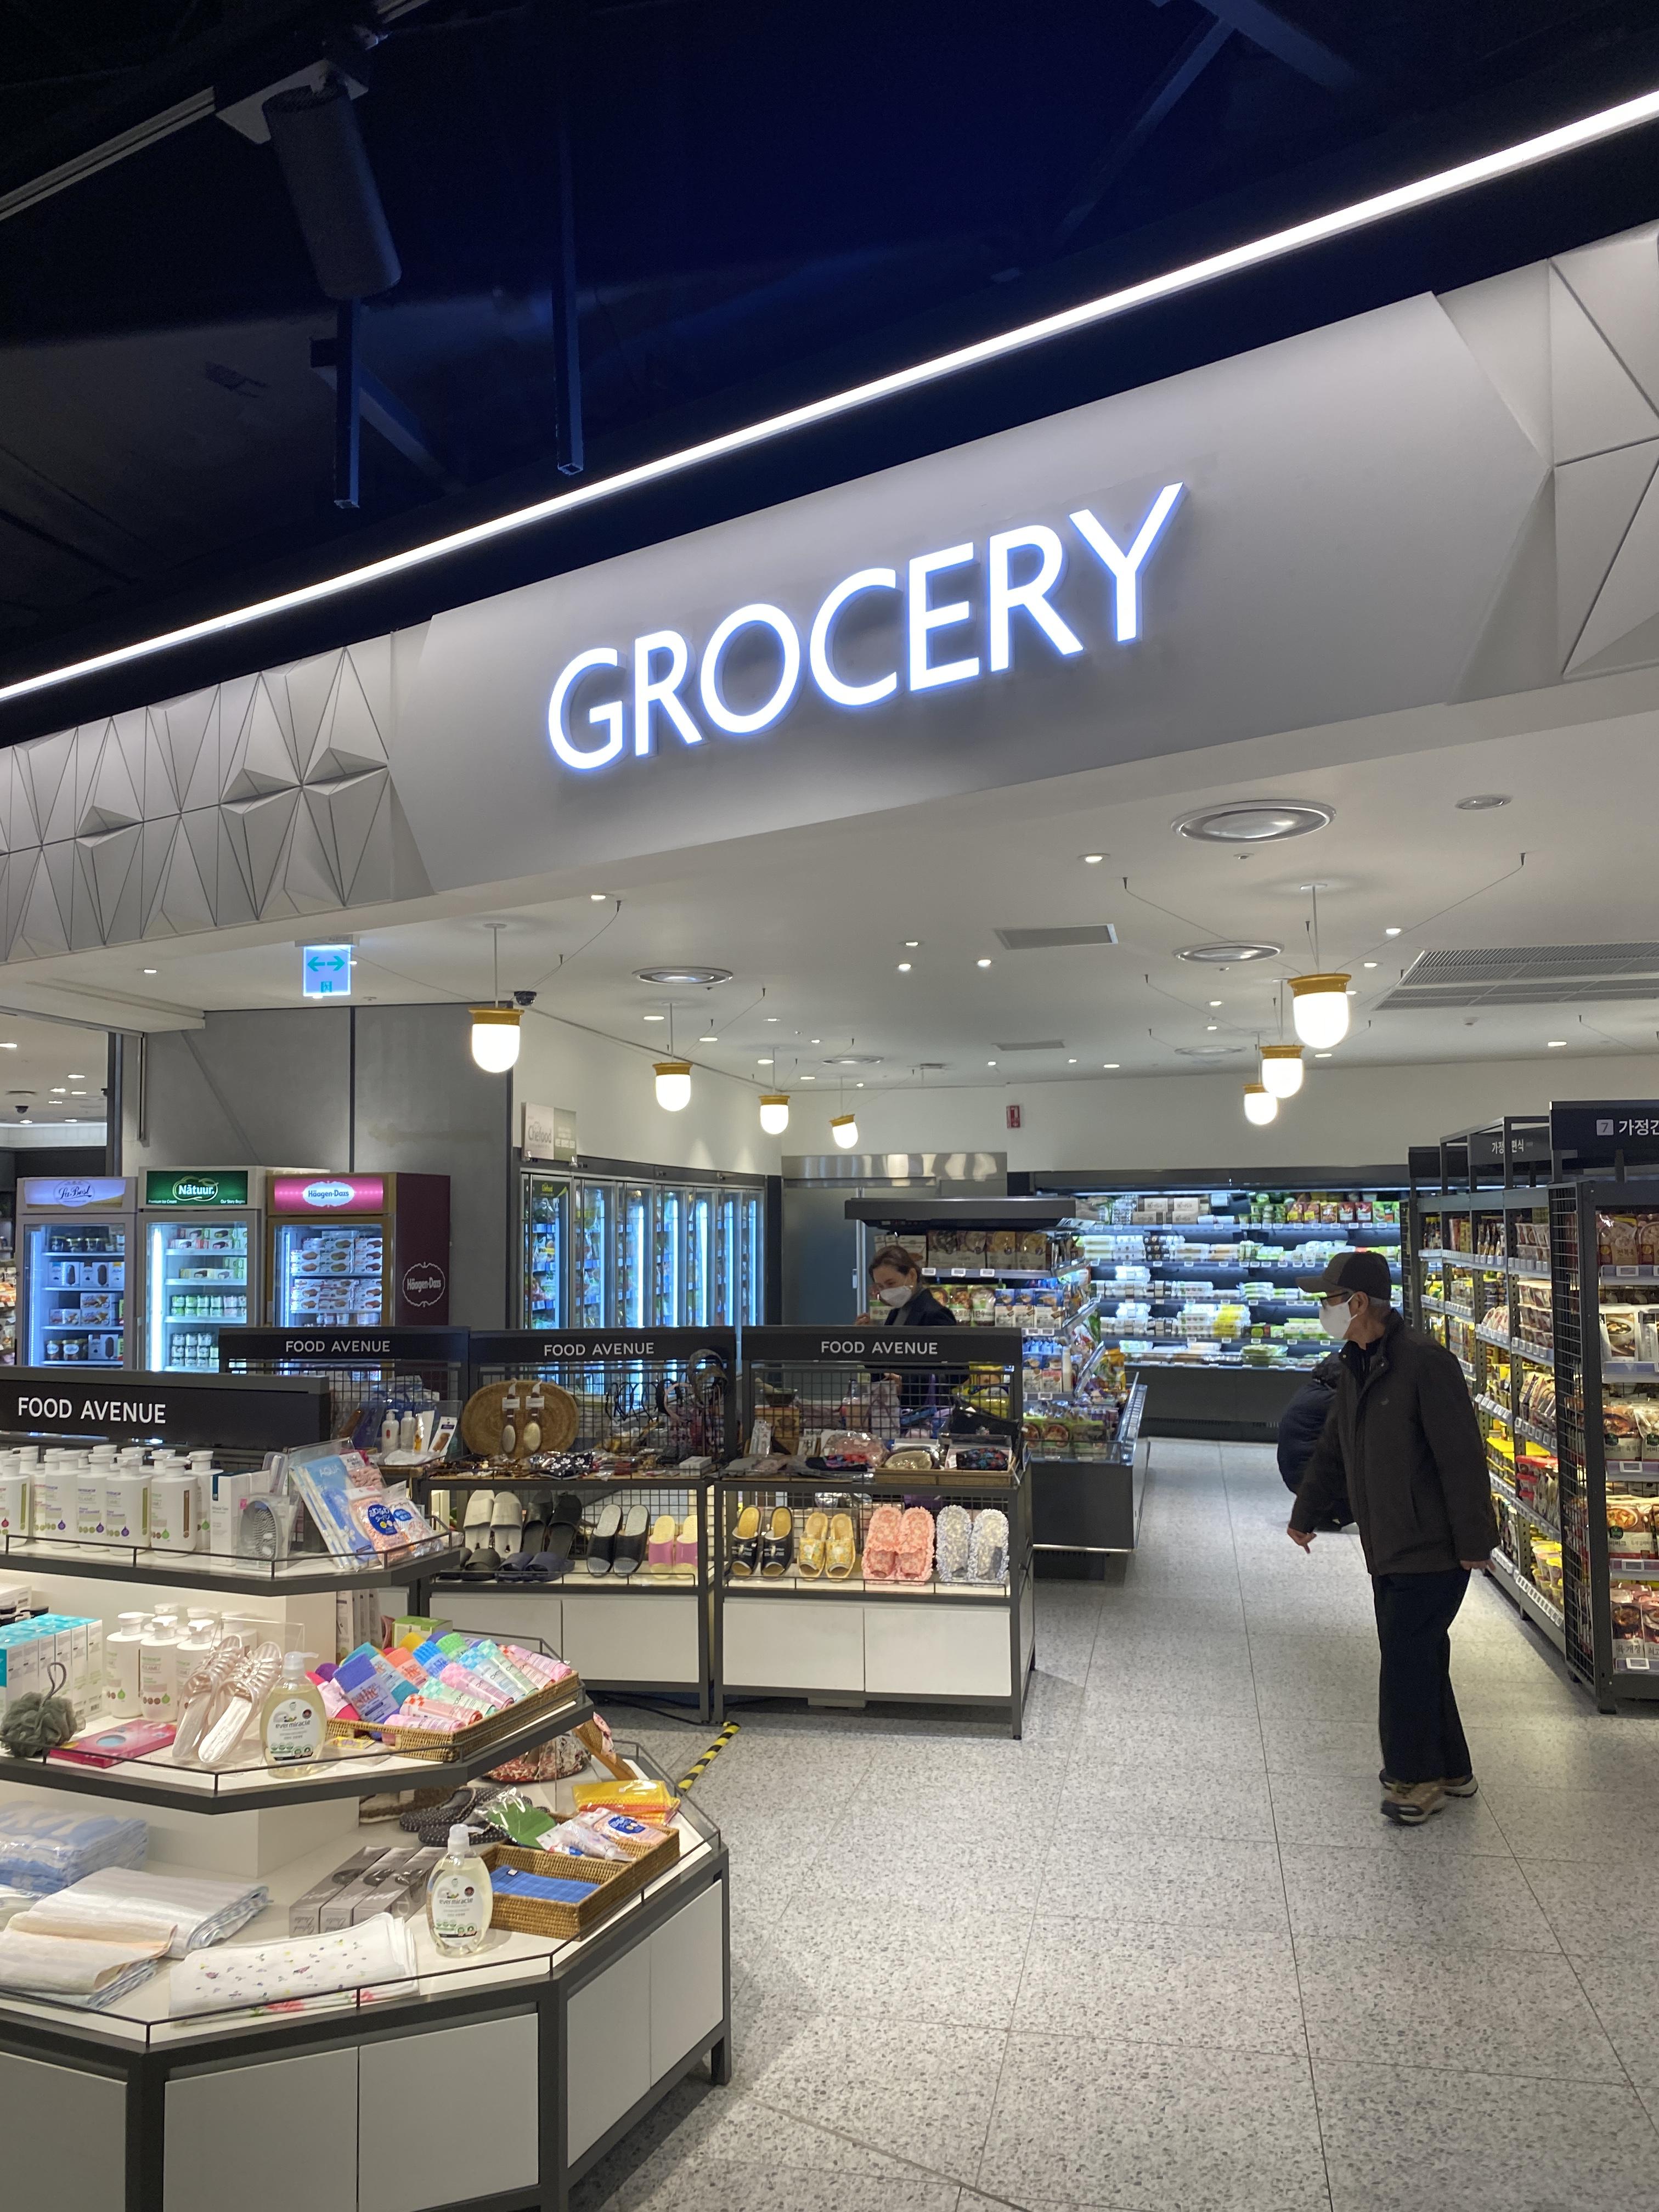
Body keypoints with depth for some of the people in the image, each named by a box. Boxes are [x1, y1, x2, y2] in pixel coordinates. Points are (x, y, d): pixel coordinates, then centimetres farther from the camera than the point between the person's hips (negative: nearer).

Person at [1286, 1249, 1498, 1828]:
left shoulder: (1425, 1363, -19)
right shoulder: (1357, 1368, 10)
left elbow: (1462, 1458, -20)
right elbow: (1332, 1450, 22)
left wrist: (1473, 1542, -18)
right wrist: (1306, 1515, 31)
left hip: (1431, 1549, -9)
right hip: (1389, 1550, 9)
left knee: (1407, 1662, -1)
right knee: (1419, 1658, 16)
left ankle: (1416, 1779, 14)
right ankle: (1449, 1770, 31)